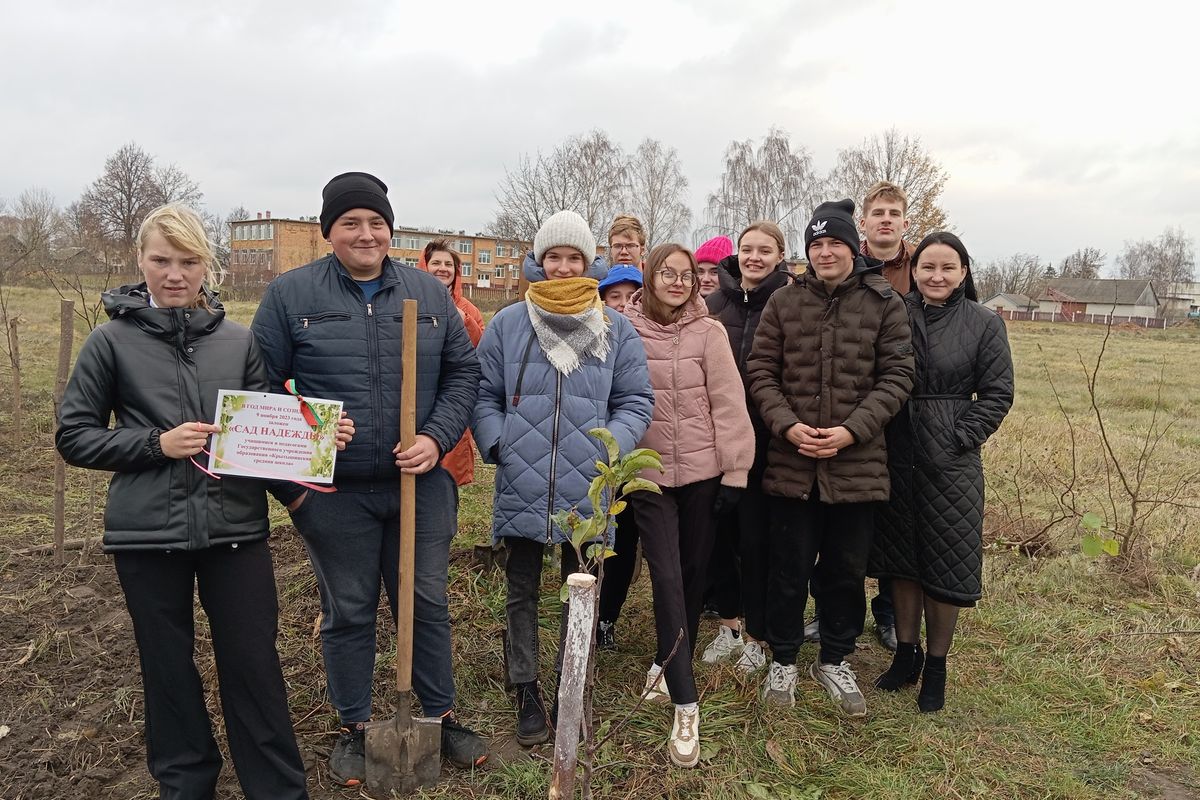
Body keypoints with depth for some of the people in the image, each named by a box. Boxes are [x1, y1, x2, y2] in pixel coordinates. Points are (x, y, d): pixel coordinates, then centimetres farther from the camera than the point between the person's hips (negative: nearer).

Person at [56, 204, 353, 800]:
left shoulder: (240, 340, 5)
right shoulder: (112, 340, 1)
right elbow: (74, 437, 2)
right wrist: (157, 443, -12)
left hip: (235, 527, 1)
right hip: (147, 533, 0)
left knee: (253, 663, 7)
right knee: (168, 665, 14)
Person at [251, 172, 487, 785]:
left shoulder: (429, 292, 4)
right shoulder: (290, 294, -3)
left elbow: (463, 372, 5)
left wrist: (437, 439, -9)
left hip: (421, 485, 2)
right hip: (333, 493, -2)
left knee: (428, 603, 14)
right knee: (347, 613, 14)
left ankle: (442, 715, 34)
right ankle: (352, 728, 34)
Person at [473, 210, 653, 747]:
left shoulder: (616, 329, 4)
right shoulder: (507, 324, 3)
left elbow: (636, 400, 4)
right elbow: (484, 395, 6)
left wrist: (611, 447, -11)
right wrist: (496, 443, -9)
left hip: (587, 491, 0)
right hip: (521, 487, 0)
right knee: (521, 593, 12)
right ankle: (527, 692, 30)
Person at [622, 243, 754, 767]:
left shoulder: (709, 332, -5)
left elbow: (729, 404, -5)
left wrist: (735, 471, -7)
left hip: (701, 470, 0)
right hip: (647, 472, 0)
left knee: (693, 574, 12)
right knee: (666, 577, -4)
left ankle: (667, 665, 35)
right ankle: (685, 706, 2)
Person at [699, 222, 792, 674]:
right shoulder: (715, 304, 7)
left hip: (765, 439, -4)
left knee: (756, 536, 5)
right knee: (720, 531, 12)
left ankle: (755, 635, 23)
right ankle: (728, 624, 31)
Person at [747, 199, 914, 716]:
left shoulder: (884, 303, 1)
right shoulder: (784, 302, 4)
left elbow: (897, 376, -2)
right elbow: (761, 370, 2)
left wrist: (852, 430, -14)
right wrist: (786, 424, -13)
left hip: (857, 464, 0)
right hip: (791, 462, 0)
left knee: (847, 570, 14)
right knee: (789, 568, 10)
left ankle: (835, 661, 34)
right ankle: (783, 660, 30)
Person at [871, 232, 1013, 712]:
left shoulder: (984, 324, -2)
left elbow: (997, 394, -1)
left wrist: (959, 438, -10)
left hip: (952, 462, -2)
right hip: (898, 457, 2)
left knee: (945, 564, 7)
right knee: (903, 558, 13)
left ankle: (936, 666, 24)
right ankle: (906, 653, 30)